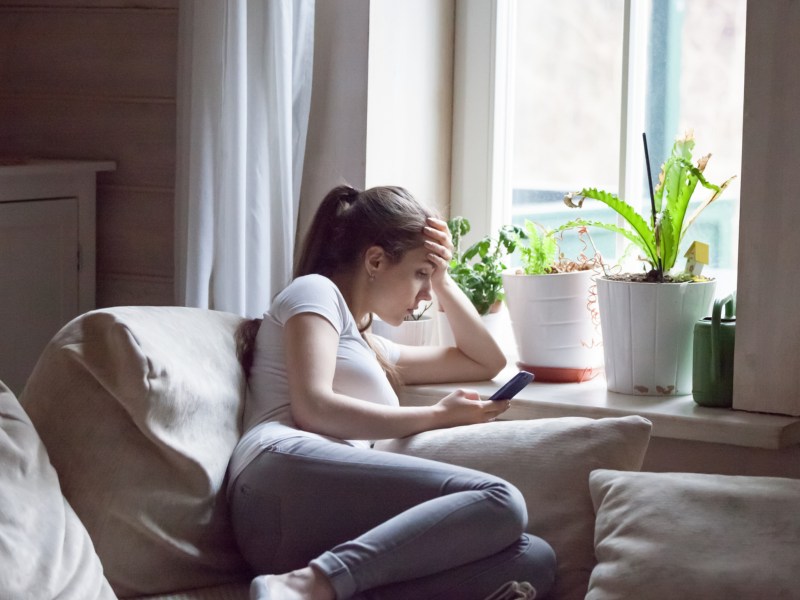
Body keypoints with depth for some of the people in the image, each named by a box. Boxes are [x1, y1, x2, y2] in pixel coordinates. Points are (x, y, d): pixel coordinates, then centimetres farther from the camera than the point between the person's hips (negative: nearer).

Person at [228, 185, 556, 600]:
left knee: (534, 560, -15)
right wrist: (437, 416, 2)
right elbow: (312, 407, -4)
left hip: (336, 537, 8)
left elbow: (487, 362, 46)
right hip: (283, 476, -8)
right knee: (497, 501, -26)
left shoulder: (370, 349, 39)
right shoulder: (315, 291, 14)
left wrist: (443, 281, 35)